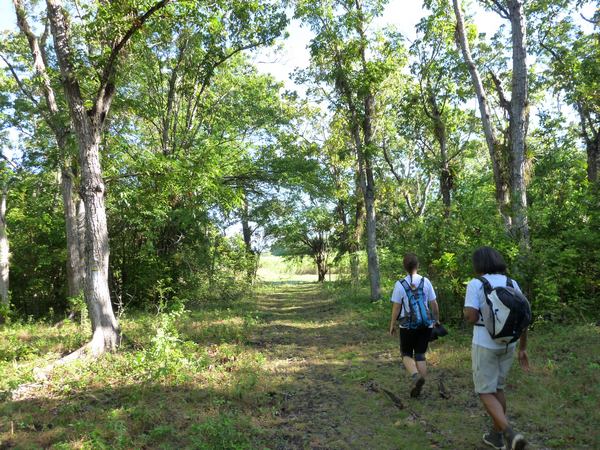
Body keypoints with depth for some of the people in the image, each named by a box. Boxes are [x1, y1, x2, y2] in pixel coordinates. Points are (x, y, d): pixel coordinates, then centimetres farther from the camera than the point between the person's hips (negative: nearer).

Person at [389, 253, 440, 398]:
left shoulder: (400, 284, -10)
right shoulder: (426, 282, -4)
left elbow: (396, 307, -7)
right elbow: (434, 304, 1)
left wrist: (392, 324, 5)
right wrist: (436, 319, 16)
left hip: (407, 326, -2)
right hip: (426, 325, 2)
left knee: (406, 354, 13)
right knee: (420, 355, 14)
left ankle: (416, 375, -13)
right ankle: (418, 386, 15)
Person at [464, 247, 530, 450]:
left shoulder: (475, 284, -13)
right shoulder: (512, 284, 3)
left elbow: (471, 317, -20)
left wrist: (468, 312, 4)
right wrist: (523, 348, 12)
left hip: (485, 345, -6)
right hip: (507, 344, 6)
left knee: (485, 393, 6)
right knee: (497, 387, 22)